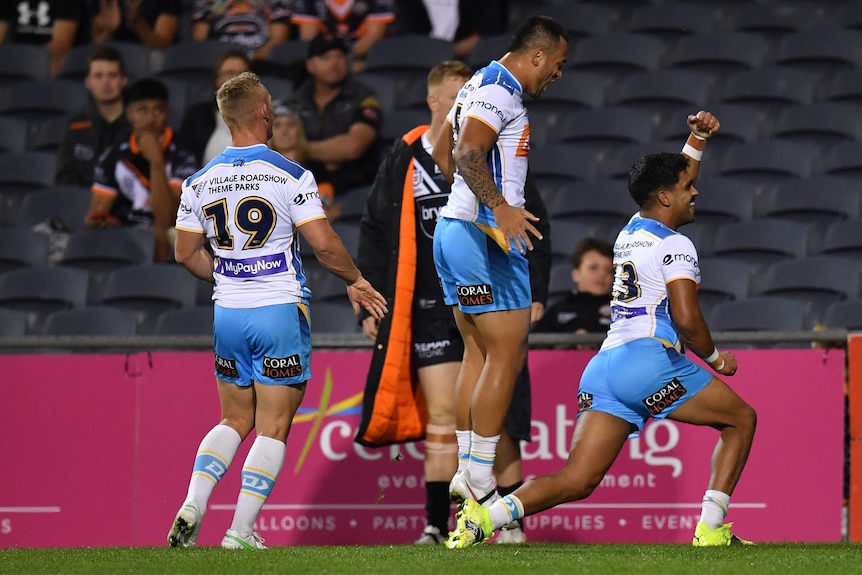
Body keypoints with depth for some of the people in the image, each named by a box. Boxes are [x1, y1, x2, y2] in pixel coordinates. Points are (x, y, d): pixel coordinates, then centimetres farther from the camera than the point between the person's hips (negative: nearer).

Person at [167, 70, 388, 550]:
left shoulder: (200, 183, 3)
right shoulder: (290, 176, -11)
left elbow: (187, 253, 8)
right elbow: (324, 243, -14)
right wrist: (355, 282, 3)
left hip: (228, 313, 5)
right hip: (281, 312, -5)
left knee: (235, 420, 18)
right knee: (273, 427, 2)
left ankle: (192, 506, 1)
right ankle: (242, 531, -4)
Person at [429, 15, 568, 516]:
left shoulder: (479, 85, 16)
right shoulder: (502, 92, -14)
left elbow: (443, 153, 26)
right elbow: (469, 152, -29)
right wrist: (500, 208, -39)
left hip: (454, 228, 11)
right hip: (486, 238, -11)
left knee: (479, 352, 14)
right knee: (507, 355, -6)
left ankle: (466, 472, 13)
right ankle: (480, 480, -6)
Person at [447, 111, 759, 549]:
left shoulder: (631, 232, 25)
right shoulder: (674, 246, -1)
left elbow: (669, 181, 45)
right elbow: (687, 319, -11)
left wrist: (697, 139, 41)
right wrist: (714, 358, 5)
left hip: (603, 367, 7)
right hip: (649, 358, -7)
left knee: (577, 481, -2)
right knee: (741, 418, 12)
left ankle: (487, 516, -24)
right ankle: (711, 529, 1)